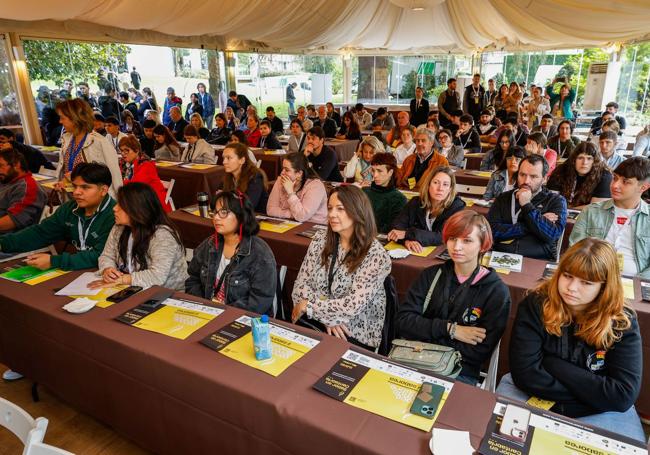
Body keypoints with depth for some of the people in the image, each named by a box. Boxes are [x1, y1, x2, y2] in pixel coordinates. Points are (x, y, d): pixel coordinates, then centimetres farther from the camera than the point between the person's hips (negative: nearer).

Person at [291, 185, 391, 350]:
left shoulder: (376, 255, -13)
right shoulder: (320, 240, 1)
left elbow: (353, 305, -20)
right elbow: (301, 284, 1)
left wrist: (307, 305, -13)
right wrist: (327, 316, -13)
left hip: (357, 336, -4)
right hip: (317, 323, 4)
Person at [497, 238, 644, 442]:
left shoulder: (623, 323, -10)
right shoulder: (535, 305, -13)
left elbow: (623, 396, -17)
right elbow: (525, 373, -19)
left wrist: (552, 365, -19)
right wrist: (589, 392, -16)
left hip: (597, 413, 1)